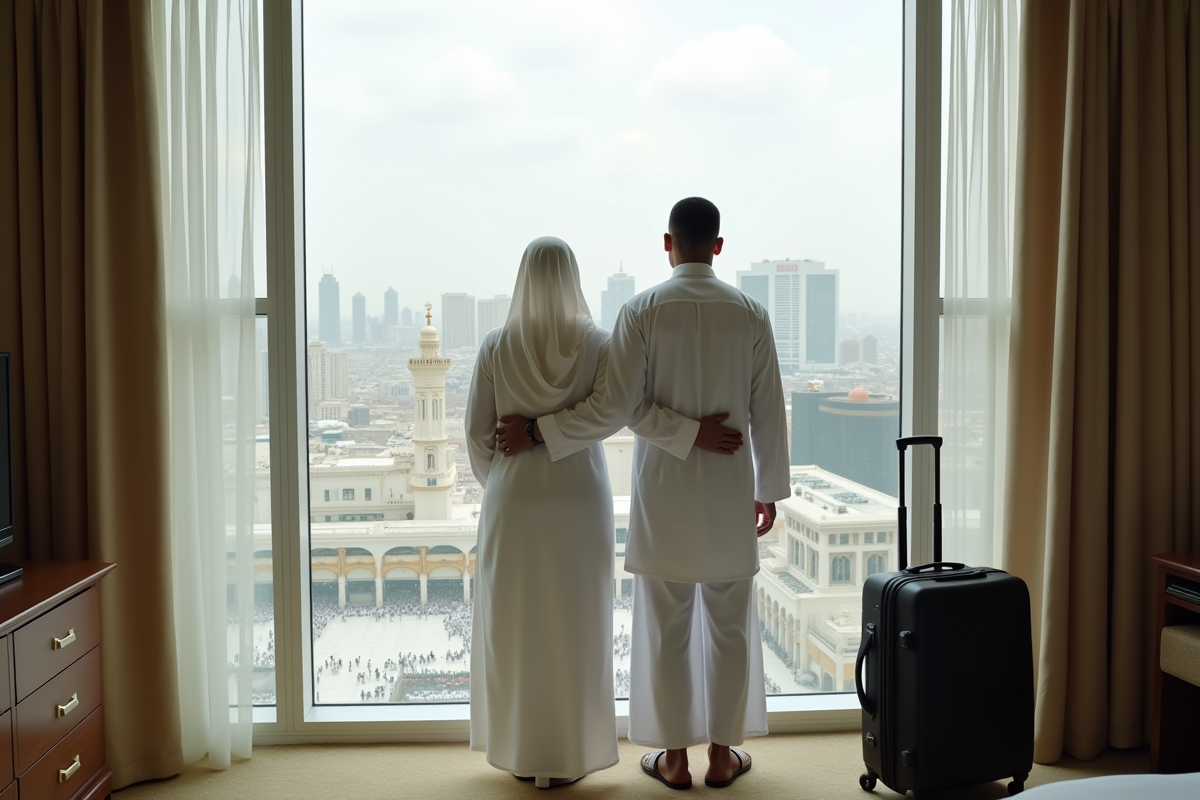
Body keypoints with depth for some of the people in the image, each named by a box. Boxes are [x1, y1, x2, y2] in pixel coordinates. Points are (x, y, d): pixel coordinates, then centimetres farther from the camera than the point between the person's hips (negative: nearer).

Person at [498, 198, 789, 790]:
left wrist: (537, 428, -3)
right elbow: (767, 413, 2)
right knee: (727, 626, 12)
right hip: (730, 494, 2)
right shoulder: (750, 313, -1)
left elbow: (614, 408, -14)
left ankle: (675, 757, 19)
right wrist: (770, 489, 13)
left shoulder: (643, 310, -8)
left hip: (664, 493, -2)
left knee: (667, 628, 9)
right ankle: (722, 754, 22)